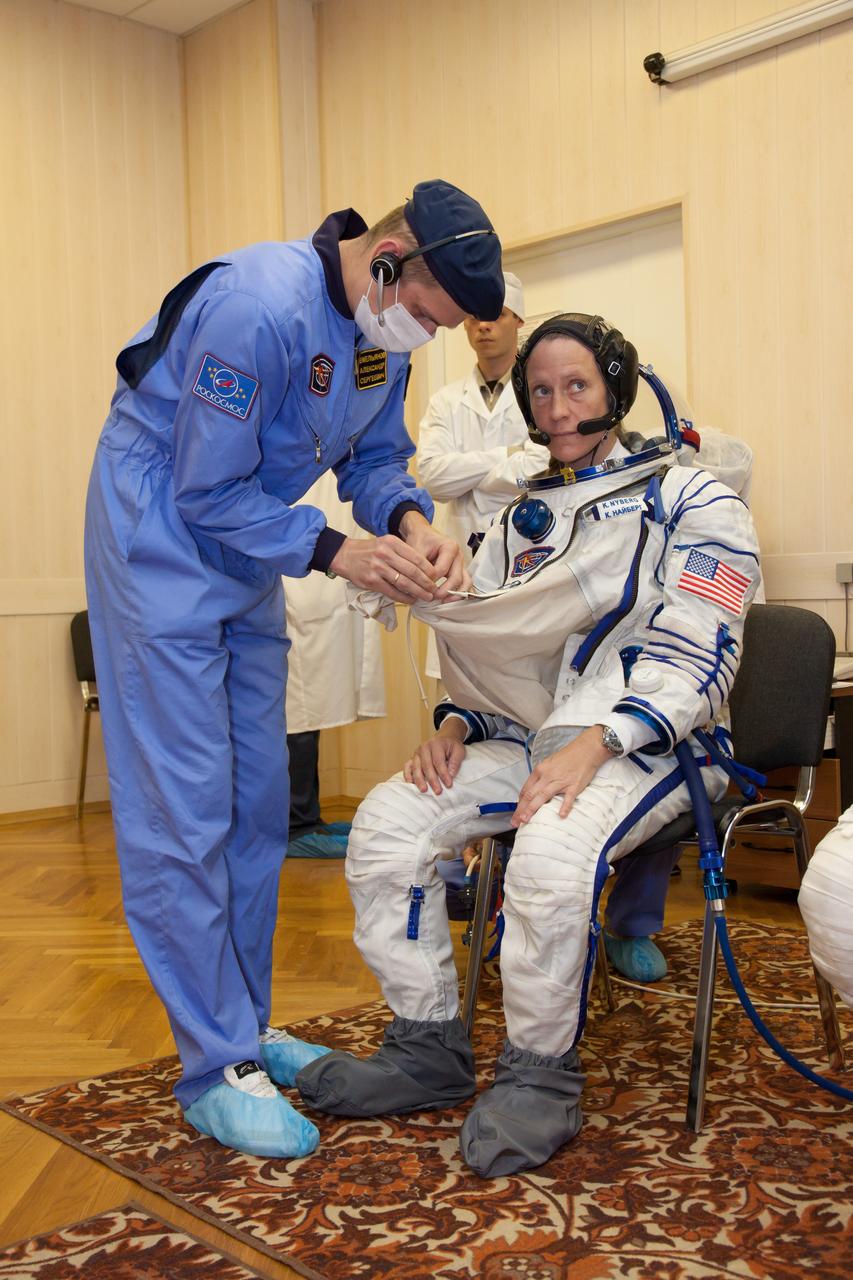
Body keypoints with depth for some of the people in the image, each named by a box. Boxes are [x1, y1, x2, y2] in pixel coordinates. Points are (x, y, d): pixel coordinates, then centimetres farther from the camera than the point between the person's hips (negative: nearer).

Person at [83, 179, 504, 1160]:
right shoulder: (259, 307, -27)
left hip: (250, 563, 9)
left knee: (257, 803, 10)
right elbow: (207, 493, -23)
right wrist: (336, 553, -24)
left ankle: (243, 1029, 22)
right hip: (162, 551, -8)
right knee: (185, 813, -8)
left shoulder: (384, 331, -2)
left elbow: (374, 457, 7)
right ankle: (215, 1070, 2)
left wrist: (410, 522, -13)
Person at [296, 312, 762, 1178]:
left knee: (549, 851, -37)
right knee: (384, 824, -14)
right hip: (525, 735, 7)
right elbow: (487, 640, 21)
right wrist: (452, 724, 0)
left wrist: (593, 744, -26)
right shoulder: (522, 516, 19)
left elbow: (697, 657, -12)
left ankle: (540, 1076, -13)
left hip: (645, 742, -6)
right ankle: (428, 1050, 0)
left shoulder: (690, 501, -1)